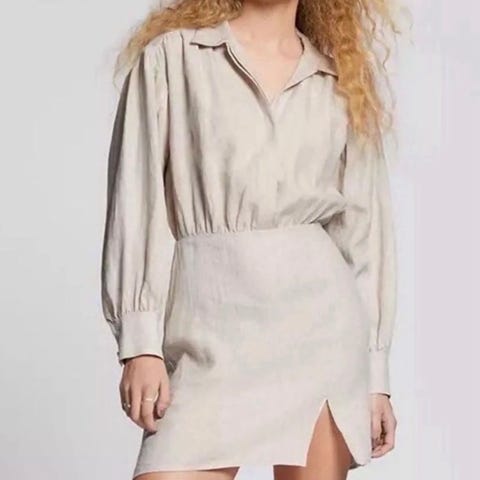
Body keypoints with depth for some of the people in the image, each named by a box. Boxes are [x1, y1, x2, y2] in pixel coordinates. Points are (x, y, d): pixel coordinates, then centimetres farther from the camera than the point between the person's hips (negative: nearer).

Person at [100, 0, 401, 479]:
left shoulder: (342, 78, 14)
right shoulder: (172, 55, 6)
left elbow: (364, 227, 13)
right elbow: (137, 202, 1)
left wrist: (375, 372, 9)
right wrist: (140, 343, -8)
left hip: (320, 320, 2)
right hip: (212, 332, -2)